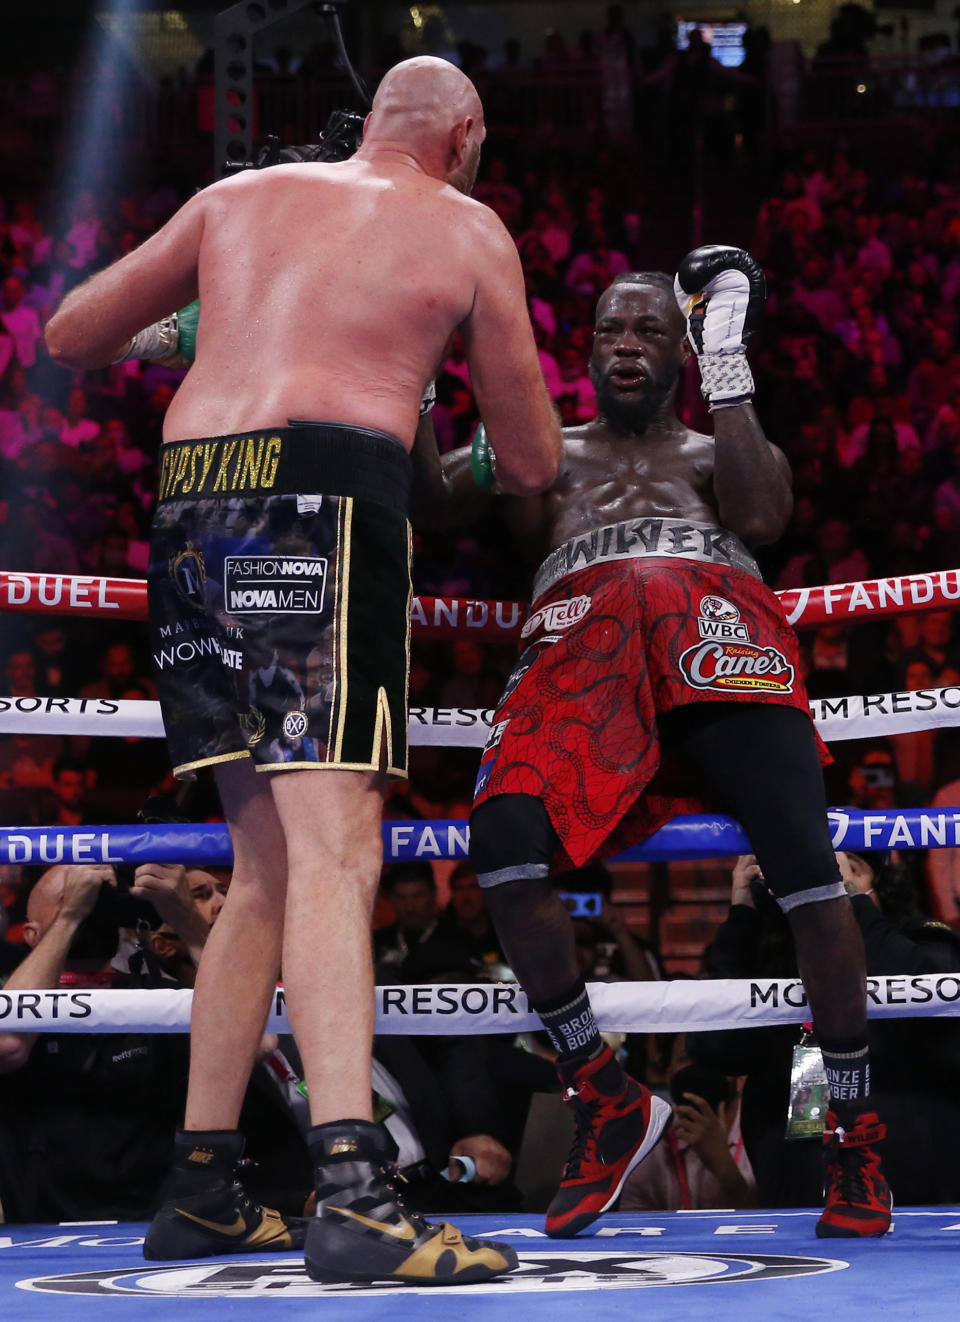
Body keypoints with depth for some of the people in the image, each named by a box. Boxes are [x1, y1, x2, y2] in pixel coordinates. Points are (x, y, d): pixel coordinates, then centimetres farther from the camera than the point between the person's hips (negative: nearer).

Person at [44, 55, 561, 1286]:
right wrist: (507, 460, 41)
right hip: (327, 490, -5)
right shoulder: (471, 232, 14)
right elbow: (535, 465, 18)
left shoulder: (241, 195, 23)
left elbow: (68, 334, 24)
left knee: (268, 864, 12)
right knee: (333, 850, -15)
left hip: (191, 498, 5)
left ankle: (200, 1189, 13)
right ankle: (354, 1191, -29)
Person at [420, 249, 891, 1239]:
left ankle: (853, 1135, -12)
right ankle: (605, 1101, -16)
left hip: (715, 614, 0)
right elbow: (428, 480, 18)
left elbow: (762, 515, 9)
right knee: (502, 838, -30)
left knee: (803, 859, -25)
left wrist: (727, 366, 11)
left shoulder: (721, 450, 33)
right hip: (582, 630, 1)